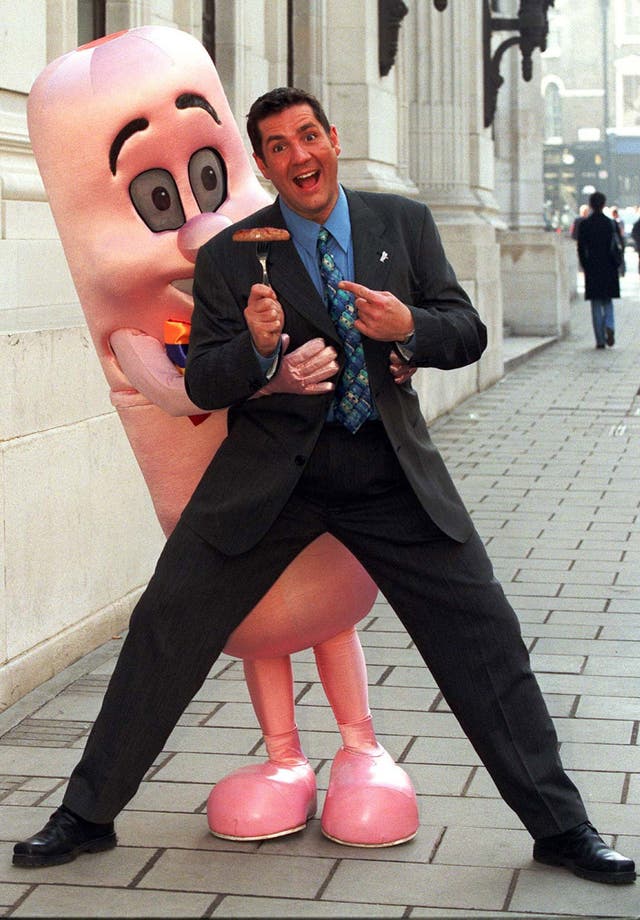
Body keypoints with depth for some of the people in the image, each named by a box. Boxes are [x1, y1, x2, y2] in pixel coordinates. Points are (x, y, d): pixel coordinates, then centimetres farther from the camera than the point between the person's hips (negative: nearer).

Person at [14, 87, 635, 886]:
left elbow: (468, 333, 3)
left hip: (390, 468, 1)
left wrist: (409, 326, -19)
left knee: (482, 632, -2)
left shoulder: (404, 223, 4)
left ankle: (560, 826, 11)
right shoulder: (229, 256, -2)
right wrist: (257, 345, -25)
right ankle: (87, 814, 15)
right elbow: (203, 384, -4)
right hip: (271, 472, -1)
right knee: (166, 625, -2)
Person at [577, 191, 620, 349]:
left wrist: (585, 267, 6)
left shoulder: (584, 224, -4)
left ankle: (600, 340, 2)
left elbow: (581, 249, -3)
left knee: (596, 304, 5)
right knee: (607, 301, 15)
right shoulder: (611, 223, -3)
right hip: (609, 269, 1)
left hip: (592, 268, -1)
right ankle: (609, 326, -13)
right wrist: (616, 266, 6)